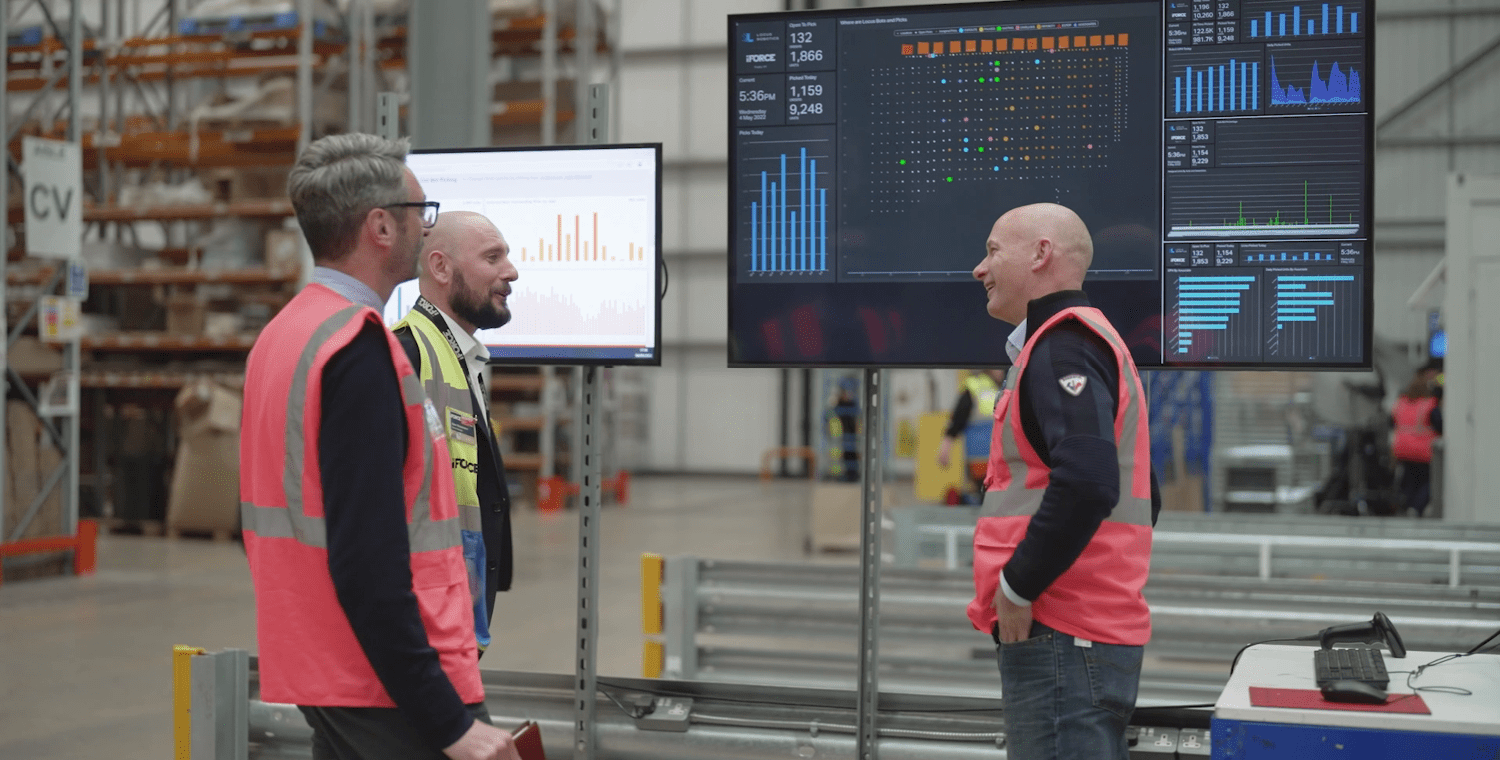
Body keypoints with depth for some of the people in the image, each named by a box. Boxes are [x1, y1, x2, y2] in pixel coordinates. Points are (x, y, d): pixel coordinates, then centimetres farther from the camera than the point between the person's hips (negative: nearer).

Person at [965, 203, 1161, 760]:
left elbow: (1086, 483, -26)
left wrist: (1017, 587, -17)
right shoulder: (1089, 341, 21)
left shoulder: (1061, 345, -10)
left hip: (1059, 637, -10)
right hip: (1096, 626, 10)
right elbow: (1135, 497, 26)